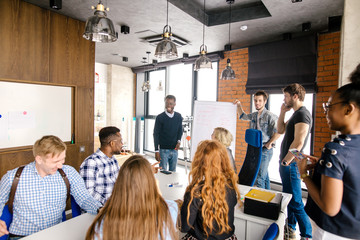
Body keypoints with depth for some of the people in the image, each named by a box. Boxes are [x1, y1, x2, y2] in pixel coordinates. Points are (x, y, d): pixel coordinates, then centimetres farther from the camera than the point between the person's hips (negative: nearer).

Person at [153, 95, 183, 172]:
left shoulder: (178, 116, 4)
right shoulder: (160, 117, -8)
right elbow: (156, 134, -7)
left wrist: (179, 140, -6)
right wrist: (156, 150, -11)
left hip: (174, 150, 4)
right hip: (163, 150, -3)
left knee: (173, 172, 13)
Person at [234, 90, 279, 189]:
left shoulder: (269, 116, -15)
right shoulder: (253, 115, 8)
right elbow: (242, 116, 27)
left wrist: (269, 143, -17)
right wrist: (239, 105, 13)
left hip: (265, 151, -7)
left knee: (259, 178, -9)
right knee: (264, 176, 19)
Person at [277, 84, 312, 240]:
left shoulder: (302, 114, -17)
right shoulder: (296, 114, 14)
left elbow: (298, 142, -25)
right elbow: (280, 130, 19)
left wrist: (286, 161, -18)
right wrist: (282, 112, 11)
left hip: (291, 164, -11)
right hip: (287, 163, 11)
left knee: (295, 201, -3)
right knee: (289, 197, 20)